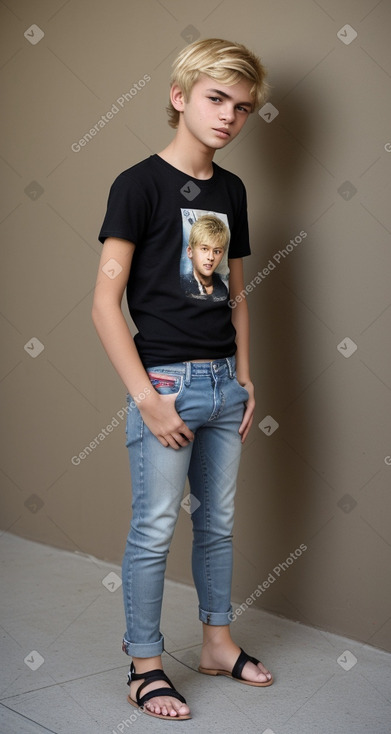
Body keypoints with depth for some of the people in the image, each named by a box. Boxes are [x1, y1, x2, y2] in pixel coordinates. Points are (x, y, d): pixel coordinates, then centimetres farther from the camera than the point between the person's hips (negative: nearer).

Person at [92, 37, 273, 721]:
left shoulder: (231, 190, 11)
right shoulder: (139, 184, -8)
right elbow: (105, 304, -14)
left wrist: (245, 380, 12)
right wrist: (146, 398, -16)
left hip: (224, 382, 6)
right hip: (167, 382, -6)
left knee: (217, 521, 16)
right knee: (154, 530, 2)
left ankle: (218, 643, 34)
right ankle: (144, 668, 19)